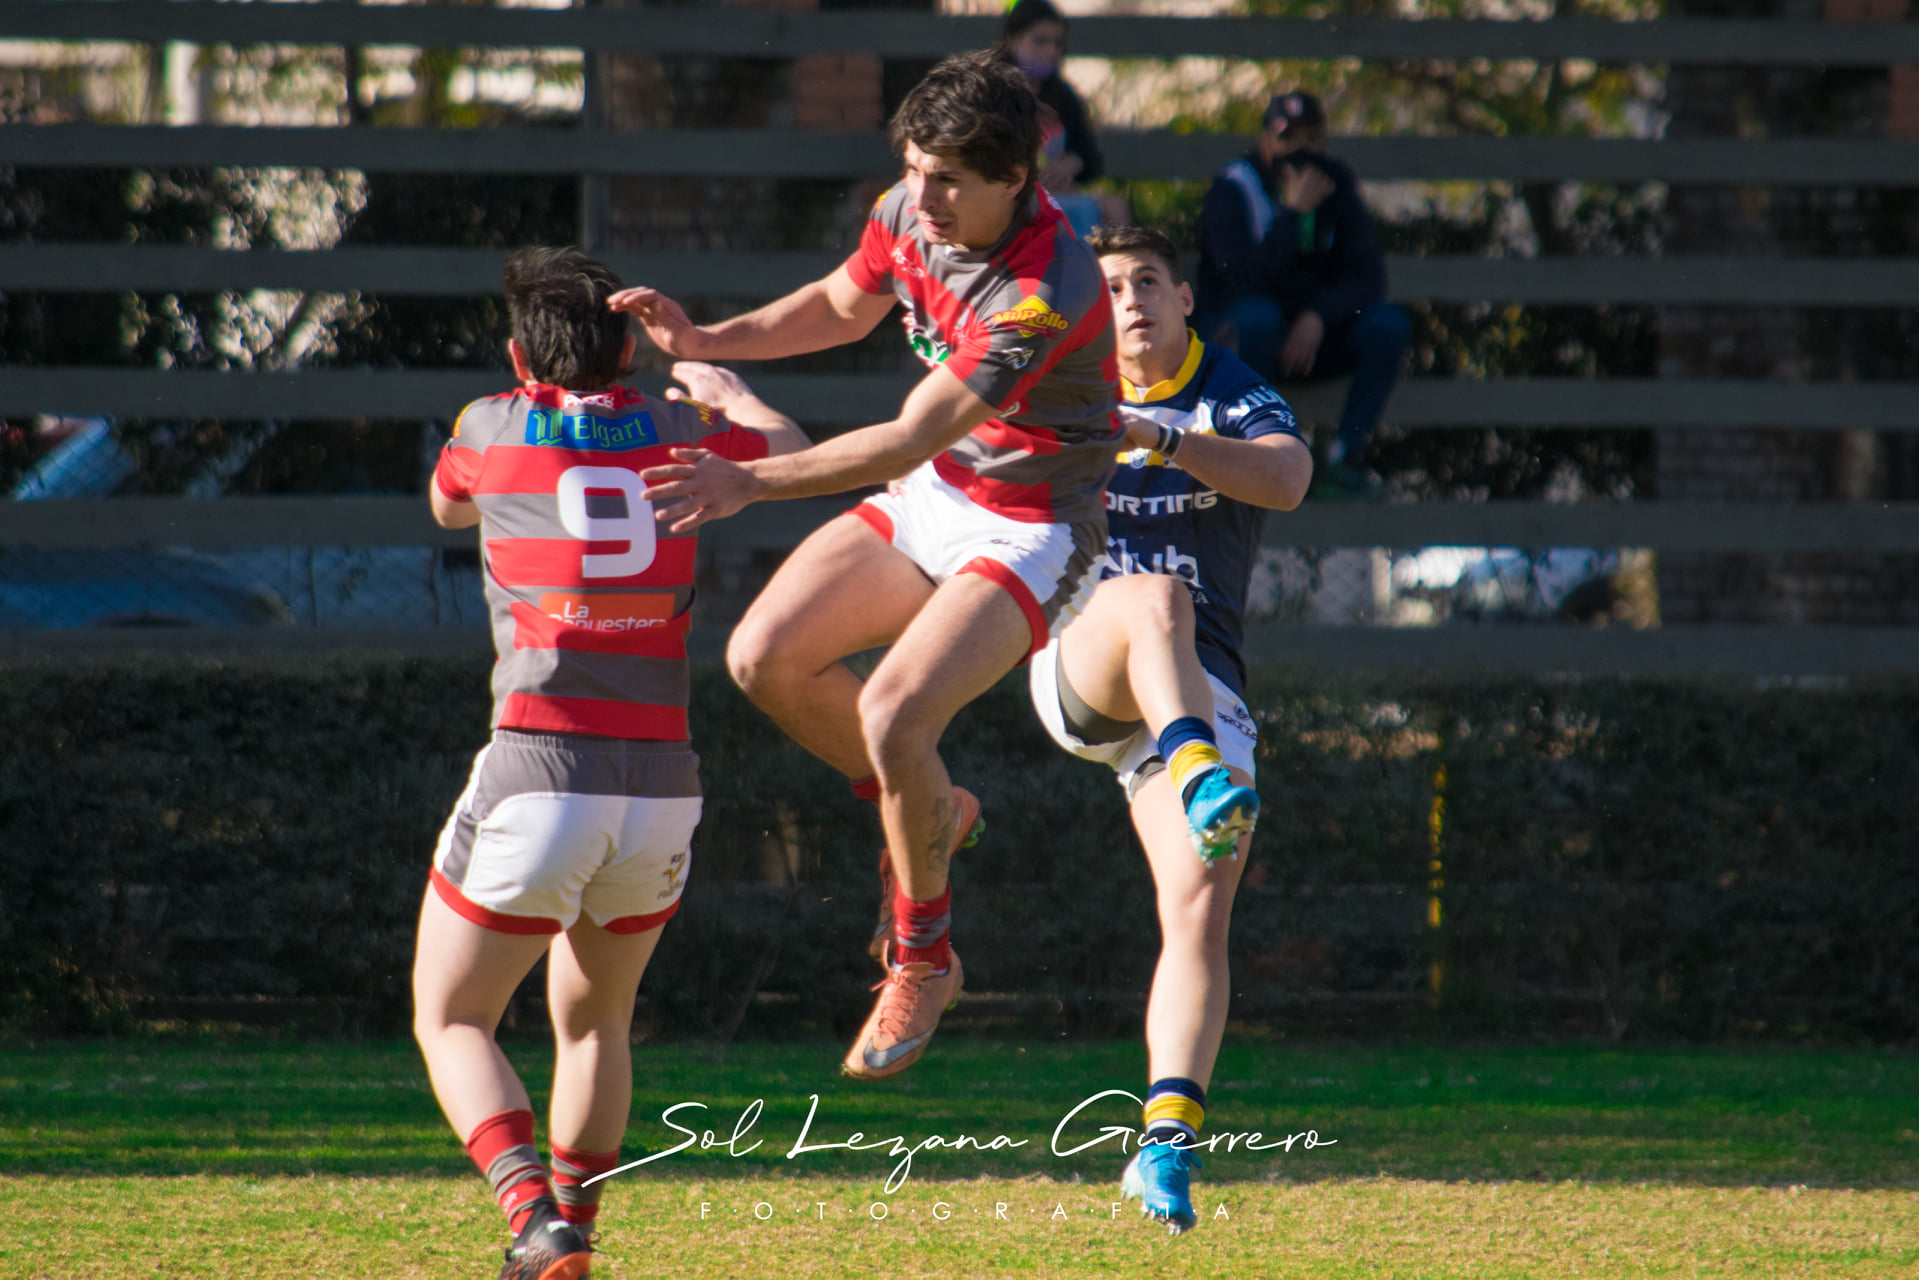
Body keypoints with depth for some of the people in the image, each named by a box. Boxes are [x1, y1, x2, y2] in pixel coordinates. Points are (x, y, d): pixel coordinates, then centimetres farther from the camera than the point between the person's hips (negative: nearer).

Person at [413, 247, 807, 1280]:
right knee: (593, 1020, 26)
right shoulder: (671, 432, 10)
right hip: (660, 786, 3)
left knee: (451, 1022, 7)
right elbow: (793, 451, 32)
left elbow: (447, 506, 31)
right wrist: (720, 385, 50)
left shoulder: (493, 426, 6)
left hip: (536, 773, -3)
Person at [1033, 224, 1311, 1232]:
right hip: (1078, 664, -1)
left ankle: (1167, 1143, -13)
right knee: (1154, 596, -37)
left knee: (1200, 912, -14)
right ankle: (1198, 772, -65)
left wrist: (1161, 437, -30)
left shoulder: (1234, 402, 7)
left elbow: (1287, 478, -16)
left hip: (1201, 690, 1)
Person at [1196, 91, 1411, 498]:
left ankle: (1346, 457, -21)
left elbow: (1366, 277, -7)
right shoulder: (1232, 189, -11)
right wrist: (1294, 212, -29)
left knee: (1390, 323, -22)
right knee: (1258, 316, -39)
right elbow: (1247, 280, -26)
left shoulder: (1336, 186, 1)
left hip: (1316, 336, 4)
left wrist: (1319, 317, -25)